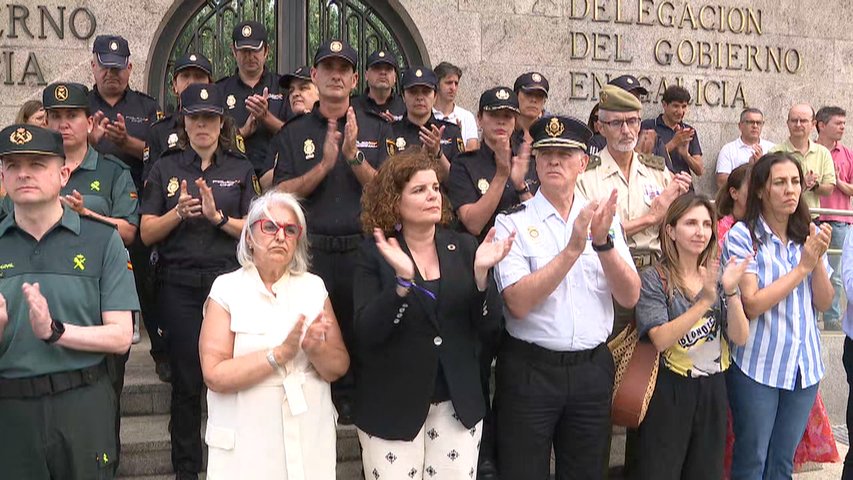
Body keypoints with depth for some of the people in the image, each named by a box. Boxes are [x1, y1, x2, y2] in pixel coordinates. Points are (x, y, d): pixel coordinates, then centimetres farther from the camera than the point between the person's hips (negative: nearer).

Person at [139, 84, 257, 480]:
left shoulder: (241, 169, 9)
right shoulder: (166, 169, 9)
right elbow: (147, 233, 4)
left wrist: (218, 216, -15)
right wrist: (178, 213, -13)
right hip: (179, 286, 0)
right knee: (186, 380, 4)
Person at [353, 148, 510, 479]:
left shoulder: (463, 247, 2)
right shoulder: (374, 254, -6)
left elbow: (488, 323, -2)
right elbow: (366, 333, -15)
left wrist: (480, 273, -19)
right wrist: (403, 280, -28)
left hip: (457, 401, 3)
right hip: (393, 405, -2)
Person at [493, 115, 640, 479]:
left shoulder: (603, 218, 5)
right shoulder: (513, 224, -6)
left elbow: (629, 297, -4)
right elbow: (518, 303, -19)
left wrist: (603, 241, -18)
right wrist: (573, 248, -23)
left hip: (593, 368, 4)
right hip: (529, 370, -3)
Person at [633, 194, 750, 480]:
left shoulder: (718, 277, 6)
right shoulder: (654, 280, -7)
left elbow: (740, 338, -4)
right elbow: (661, 339, -20)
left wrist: (730, 291, -19)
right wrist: (705, 300, -27)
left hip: (712, 391, 5)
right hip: (669, 391, -4)